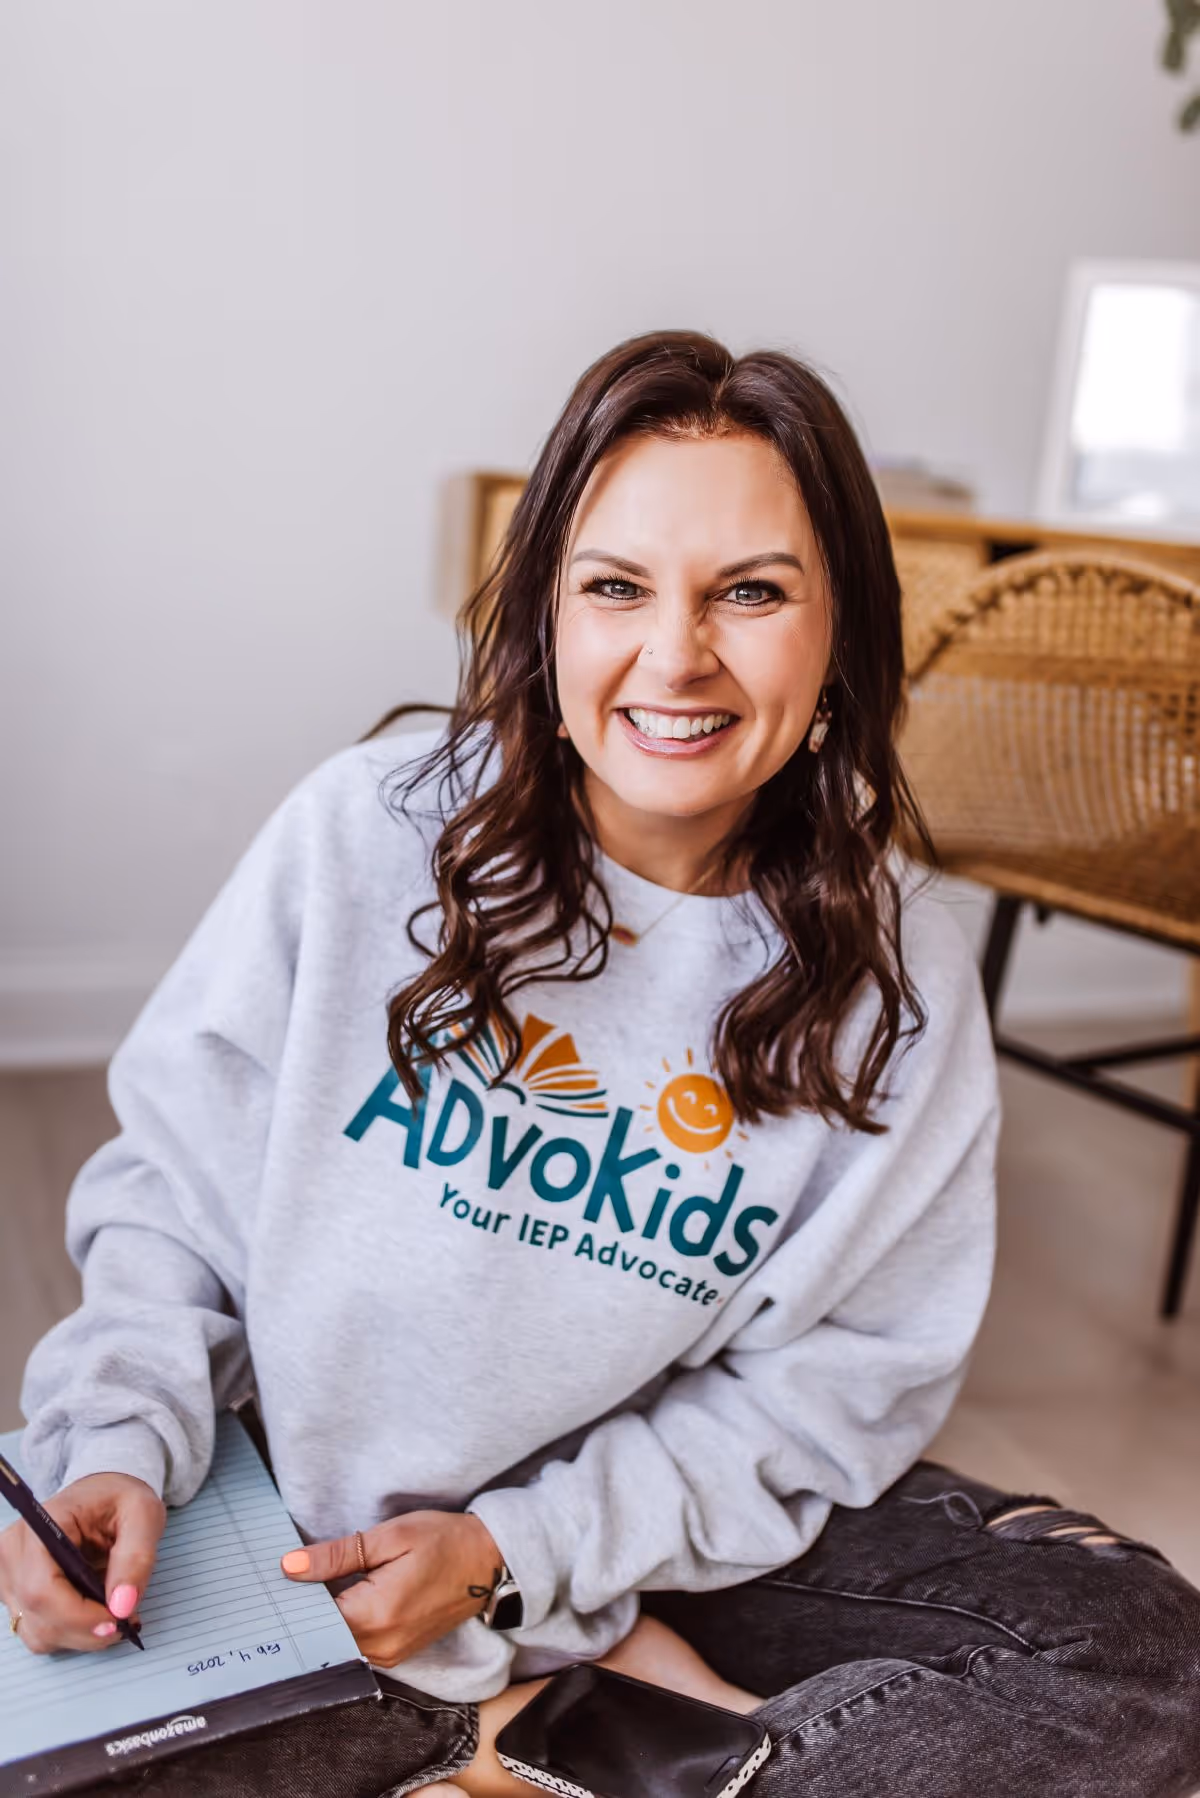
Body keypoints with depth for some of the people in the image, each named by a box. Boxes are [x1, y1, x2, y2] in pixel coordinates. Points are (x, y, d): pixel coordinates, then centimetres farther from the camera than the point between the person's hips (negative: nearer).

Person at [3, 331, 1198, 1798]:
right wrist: (118, 1445, -19)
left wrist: (515, 1553, -17)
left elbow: (842, 1380, -8)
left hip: (676, 1507, 1)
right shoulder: (364, 831, -14)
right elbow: (172, 1176, -3)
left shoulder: (897, 980, -11)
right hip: (322, 1497, 0)